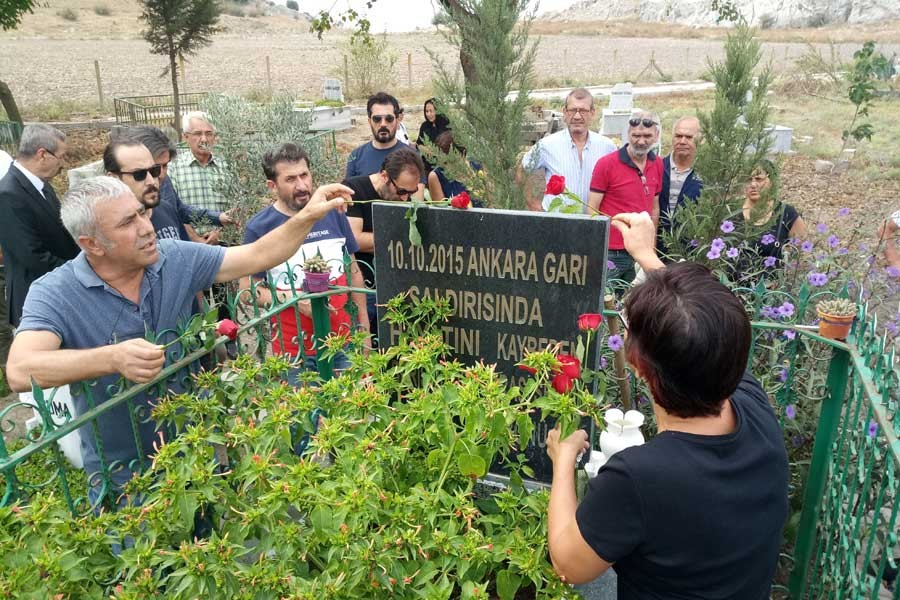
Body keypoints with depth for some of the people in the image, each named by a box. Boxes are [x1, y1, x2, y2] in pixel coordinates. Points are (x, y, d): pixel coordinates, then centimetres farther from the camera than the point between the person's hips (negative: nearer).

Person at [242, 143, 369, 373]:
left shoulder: (333, 213, 1)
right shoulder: (259, 227, -8)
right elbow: (247, 291, -6)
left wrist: (364, 328, 10)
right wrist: (296, 299, -18)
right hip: (293, 350, -2)